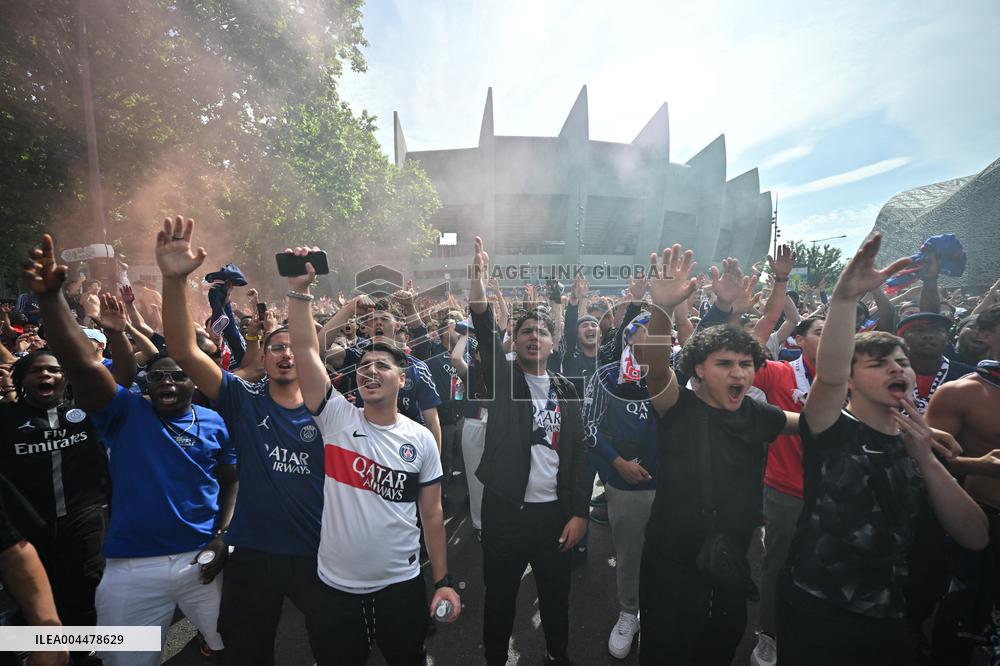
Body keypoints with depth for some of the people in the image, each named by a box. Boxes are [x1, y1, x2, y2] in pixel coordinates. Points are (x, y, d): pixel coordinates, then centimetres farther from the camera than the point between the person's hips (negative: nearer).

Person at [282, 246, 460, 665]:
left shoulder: (421, 439, -6)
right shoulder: (337, 418, -8)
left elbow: (432, 513, -1)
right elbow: (305, 349, -17)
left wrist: (443, 580, -1)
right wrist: (299, 289, -25)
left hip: (401, 585, 0)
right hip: (336, 586, 1)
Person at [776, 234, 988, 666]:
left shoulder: (919, 446, 6)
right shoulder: (831, 431, -10)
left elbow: (975, 537, -3)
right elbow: (829, 377, -33)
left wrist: (925, 459, -15)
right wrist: (844, 297, -42)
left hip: (887, 619, 5)